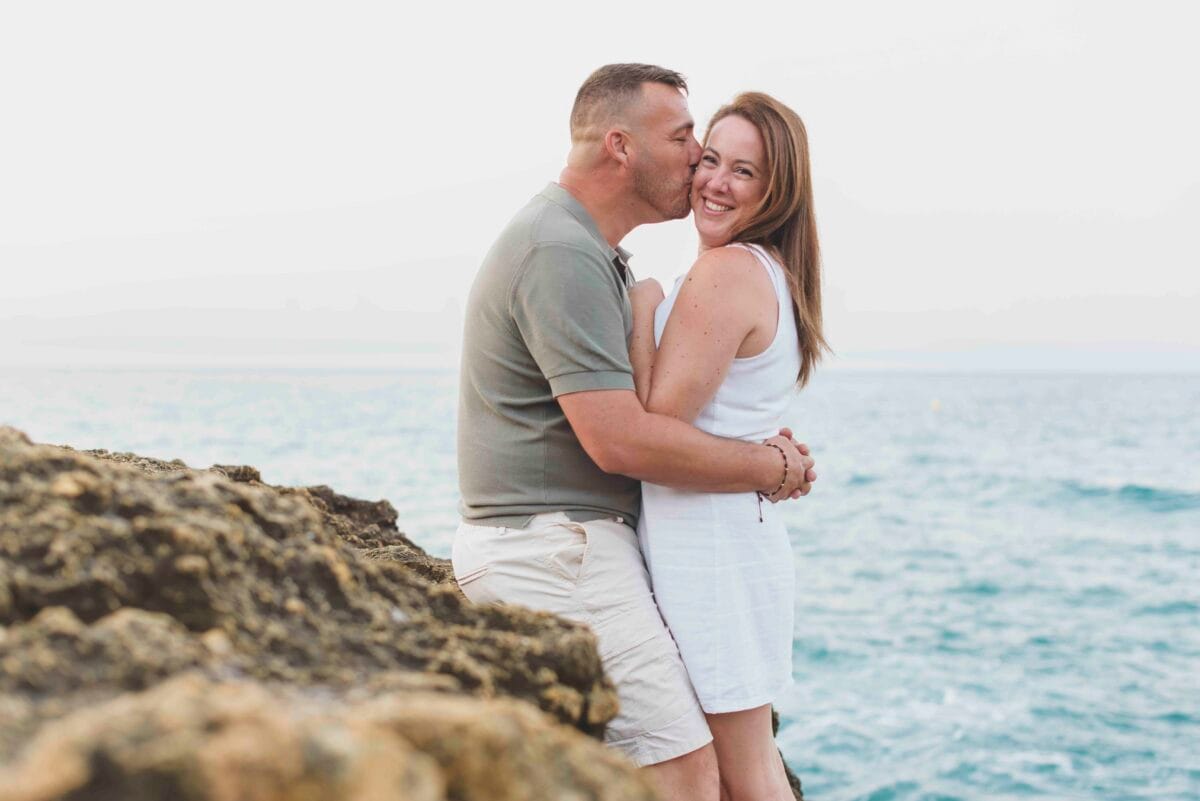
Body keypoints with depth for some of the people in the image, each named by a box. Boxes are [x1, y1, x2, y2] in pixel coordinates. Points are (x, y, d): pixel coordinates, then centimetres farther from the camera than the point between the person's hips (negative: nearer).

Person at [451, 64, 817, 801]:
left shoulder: (586, 248, 17)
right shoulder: (562, 252, -17)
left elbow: (636, 409, 24)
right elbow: (619, 440, -23)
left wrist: (758, 442, 9)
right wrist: (774, 470, -11)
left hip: (554, 548, 11)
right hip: (557, 554, -11)